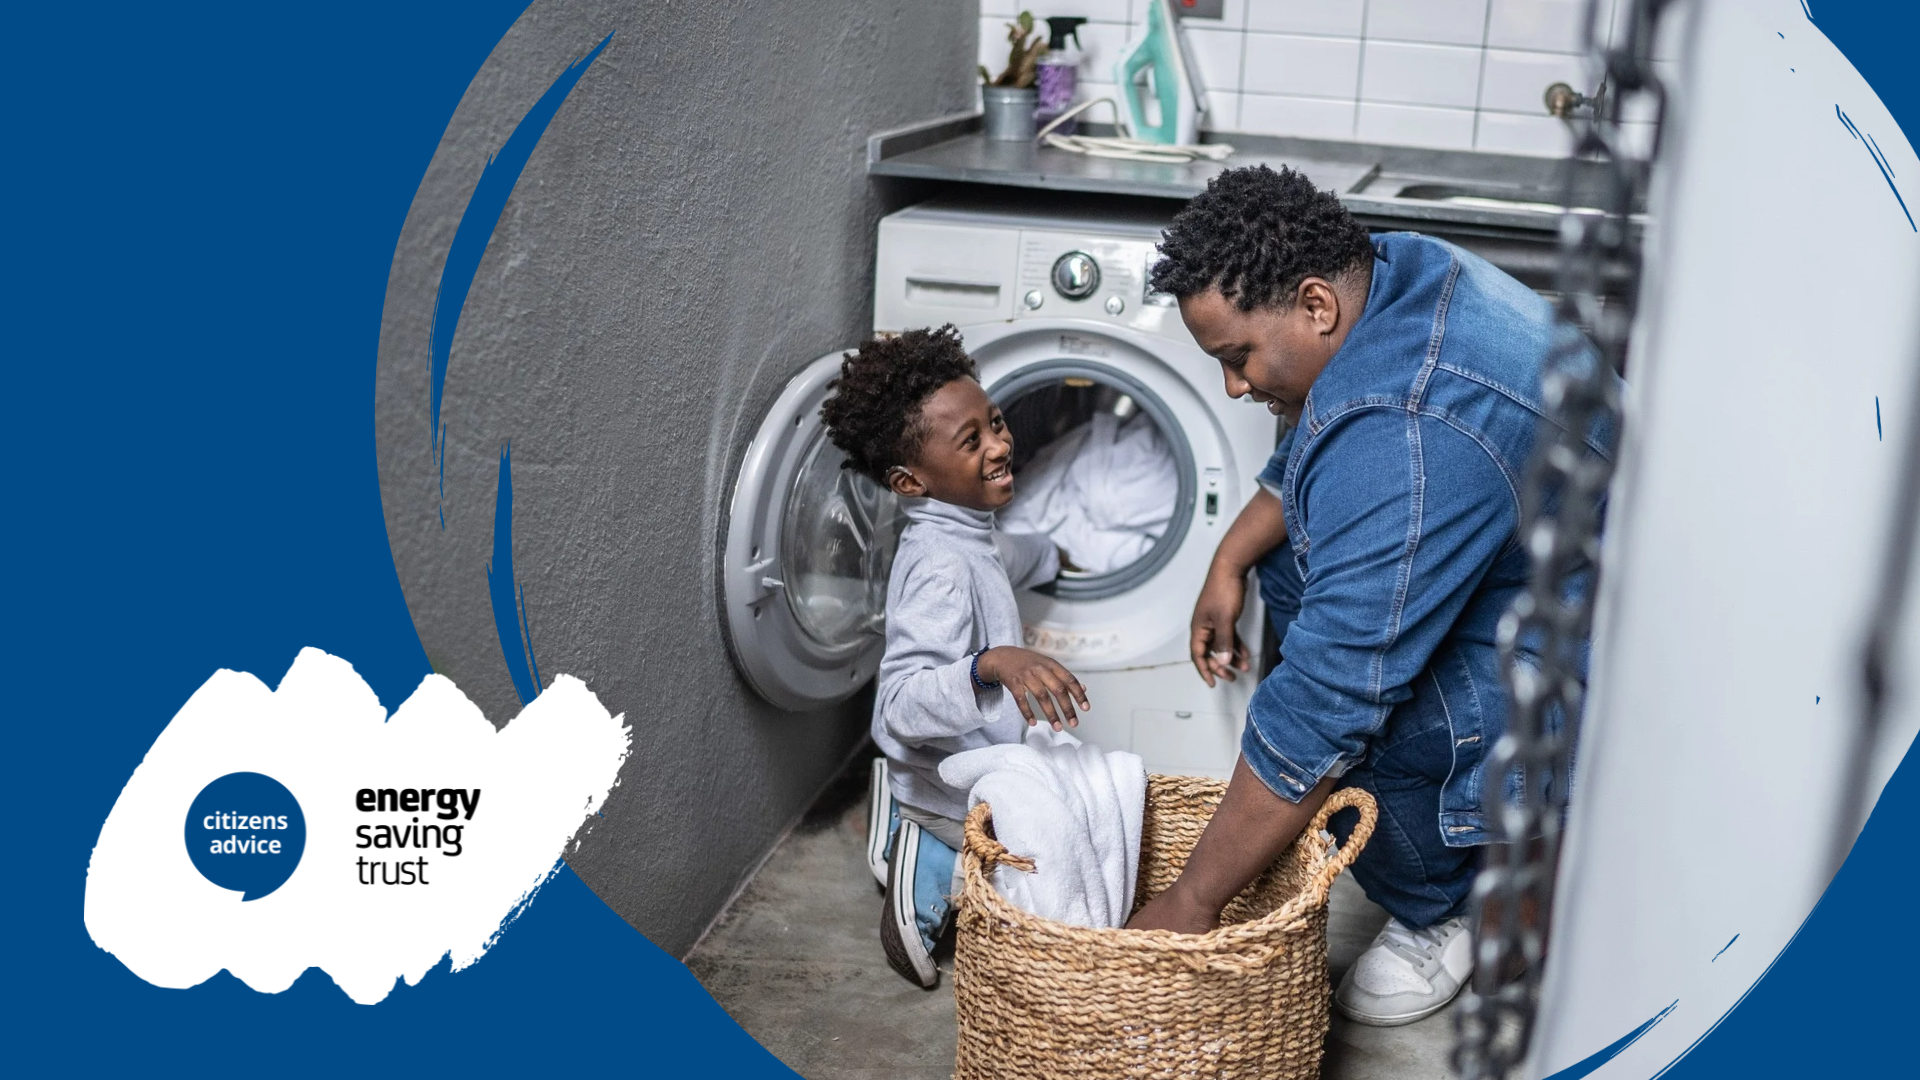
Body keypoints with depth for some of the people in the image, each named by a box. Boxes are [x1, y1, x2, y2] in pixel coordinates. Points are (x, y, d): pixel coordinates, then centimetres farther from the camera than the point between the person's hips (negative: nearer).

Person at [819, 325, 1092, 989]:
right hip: (958, 796, -9)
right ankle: (934, 880, -1)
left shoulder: (967, 535, 1)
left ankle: (918, 844, 15)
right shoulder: (942, 566, -30)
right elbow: (902, 704, -39)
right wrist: (994, 666, -54)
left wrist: (1052, 555, 45)